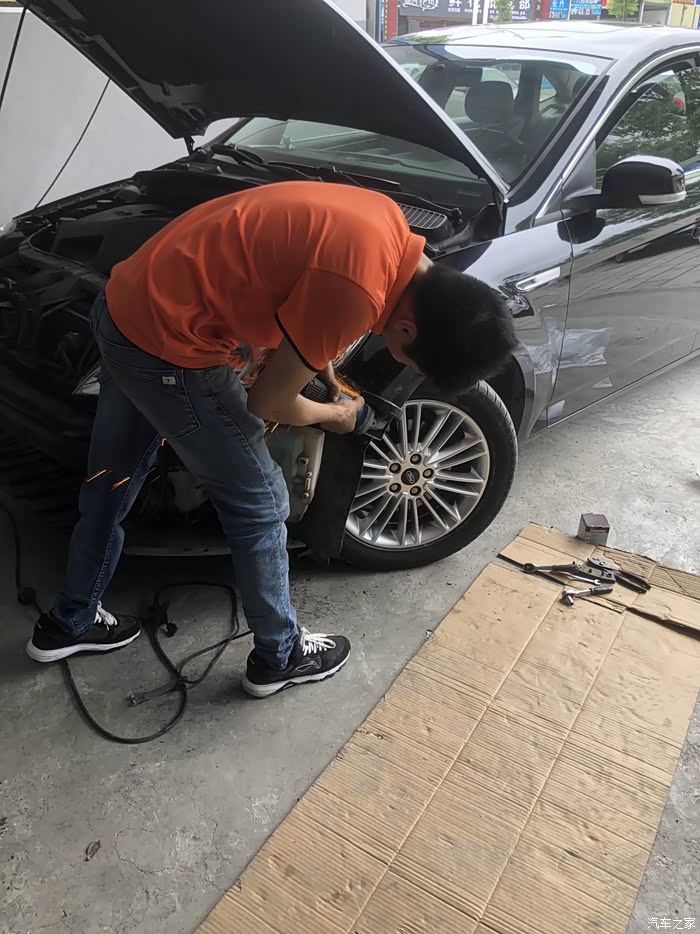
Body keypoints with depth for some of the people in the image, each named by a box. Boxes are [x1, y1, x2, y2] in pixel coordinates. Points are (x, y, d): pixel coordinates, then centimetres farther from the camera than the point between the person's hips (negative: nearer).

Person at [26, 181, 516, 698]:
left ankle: (69, 622, 45)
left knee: (112, 482, 23)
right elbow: (268, 402, -14)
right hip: (167, 342, -10)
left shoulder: (384, 222, 1)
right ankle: (279, 656, 27)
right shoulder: (356, 289, -27)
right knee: (259, 505, 6)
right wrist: (335, 413, 5)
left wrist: (316, 355, 15)